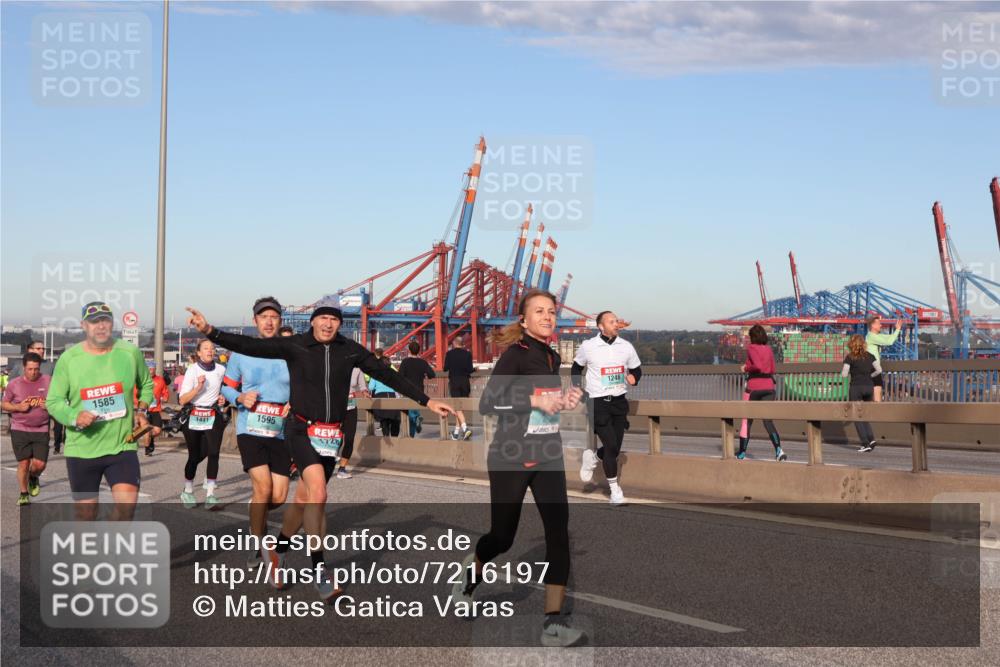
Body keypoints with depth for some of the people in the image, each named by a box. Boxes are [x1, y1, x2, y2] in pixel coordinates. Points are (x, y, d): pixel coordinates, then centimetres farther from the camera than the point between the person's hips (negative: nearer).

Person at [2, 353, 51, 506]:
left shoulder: (49, 381, 0)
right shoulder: (14, 384, 0)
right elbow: (5, 405, 8)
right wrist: (18, 407, -12)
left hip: (41, 430, 0)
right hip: (20, 430, 0)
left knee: (39, 464, -5)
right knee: (23, 463, 0)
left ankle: (33, 478, 31)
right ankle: (23, 493, 20)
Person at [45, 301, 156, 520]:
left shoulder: (131, 353, -1)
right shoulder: (68, 359, -4)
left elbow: (146, 385, 17)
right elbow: (53, 401, 0)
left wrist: (141, 410, 0)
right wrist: (75, 417, -19)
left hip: (122, 445, 0)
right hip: (81, 449, 0)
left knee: (127, 503, -18)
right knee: (86, 512, 10)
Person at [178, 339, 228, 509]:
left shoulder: (221, 370, 1)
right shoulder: (192, 370, -7)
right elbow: (183, 400, -11)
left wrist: (223, 397, 4)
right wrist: (198, 387, -23)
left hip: (214, 417, 2)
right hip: (194, 417, -1)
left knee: (213, 453, -14)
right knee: (195, 456, 6)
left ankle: (210, 494, -15)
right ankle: (188, 491, 27)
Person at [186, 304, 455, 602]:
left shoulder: (350, 351, 1)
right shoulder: (294, 345, -7)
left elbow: (388, 375, 8)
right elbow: (250, 345, -14)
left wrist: (427, 401, 10)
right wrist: (211, 331, -28)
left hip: (332, 435, 4)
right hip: (302, 430, -4)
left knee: (304, 499, 12)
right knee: (318, 495, -20)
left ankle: (277, 550, 38)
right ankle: (320, 572, -10)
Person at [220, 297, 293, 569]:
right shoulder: (241, 352, 3)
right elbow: (227, 387, 12)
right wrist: (241, 398, -9)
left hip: (281, 432, 2)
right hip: (250, 430, -1)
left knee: (278, 497, -1)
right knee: (263, 487, -17)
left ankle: (257, 515, 36)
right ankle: (257, 546, 3)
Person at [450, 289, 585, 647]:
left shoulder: (552, 357, 9)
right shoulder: (515, 354, -11)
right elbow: (486, 403, -18)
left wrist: (565, 400, 1)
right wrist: (534, 400, -23)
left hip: (547, 456, 5)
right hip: (511, 457, -5)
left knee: (559, 531, -10)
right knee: (502, 536, 7)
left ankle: (554, 621, -10)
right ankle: (471, 574, 40)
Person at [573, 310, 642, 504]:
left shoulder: (626, 347, 3)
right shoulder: (588, 346, -4)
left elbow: (637, 369, 14)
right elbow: (577, 367, 13)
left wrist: (633, 377, -8)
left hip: (619, 401, 4)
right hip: (597, 402, -4)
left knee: (616, 447, 6)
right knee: (611, 446, -11)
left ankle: (592, 456, 39)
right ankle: (615, 489, 3)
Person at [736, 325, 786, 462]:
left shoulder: (751, 348, -7)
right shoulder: (769, 349, 10)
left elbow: (758, 366, -20)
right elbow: (772, 370, 14)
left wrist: (746, 368, -4)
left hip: (754, 387, -4)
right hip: (768, 386, 4)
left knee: (747, 420, 11)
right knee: (768, 420, 2)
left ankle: (742, 452, 17)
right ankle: (778, 449, -19)